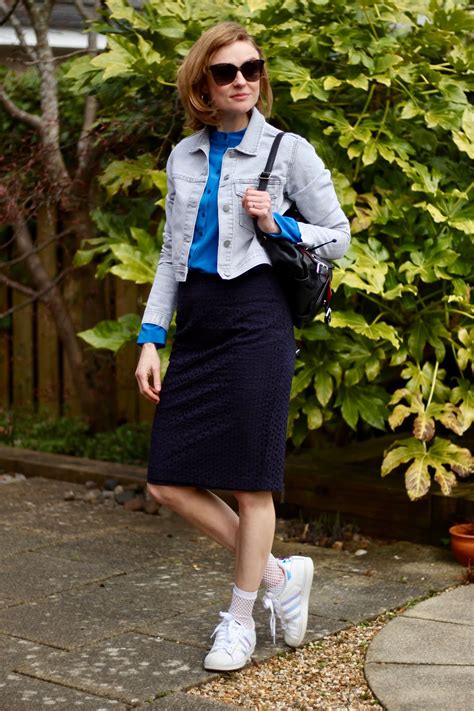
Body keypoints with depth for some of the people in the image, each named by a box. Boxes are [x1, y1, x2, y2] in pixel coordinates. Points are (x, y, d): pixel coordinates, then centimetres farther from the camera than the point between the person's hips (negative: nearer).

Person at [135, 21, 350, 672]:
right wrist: (150, 339, 8)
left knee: (251, 483, 0)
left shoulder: (288, 150, 0)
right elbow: (171, 254, 16)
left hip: (255, 319, -5)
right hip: (195, 325, 6)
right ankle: (280, 573, 19)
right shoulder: (183, 157, 13)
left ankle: (240, 619, 19)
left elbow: (338, 238, 5)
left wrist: (279, 224, -13)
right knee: (169, 483, 2)